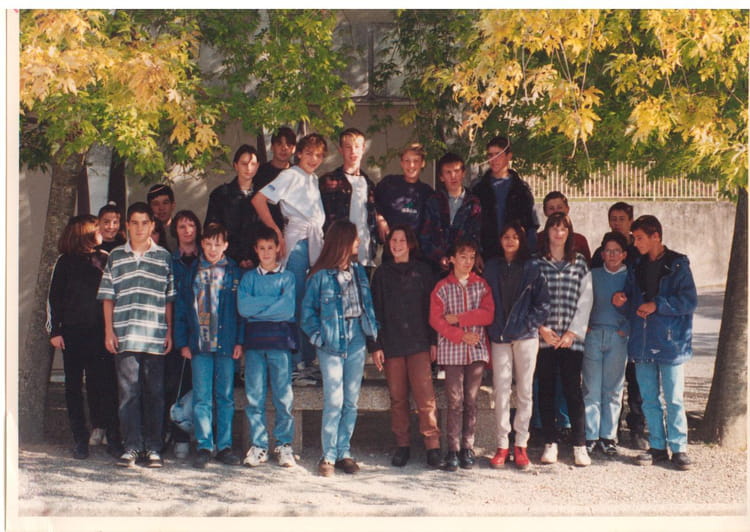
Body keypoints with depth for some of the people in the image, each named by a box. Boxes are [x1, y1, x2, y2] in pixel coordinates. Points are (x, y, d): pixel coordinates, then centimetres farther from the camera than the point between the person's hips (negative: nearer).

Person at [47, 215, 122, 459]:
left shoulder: (105, 259, 9)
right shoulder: (65, 262, 3)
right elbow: (54, 298, 4)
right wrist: (54, 330, -3)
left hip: (100, 332, 1)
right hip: (73, 332, -1)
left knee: (105, 383, -4)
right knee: (74, 386, 3)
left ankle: (112, 438, 2)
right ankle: (81, 440, 10)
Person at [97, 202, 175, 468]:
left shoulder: (164, 257, 8)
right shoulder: (115, 257, 10)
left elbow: (170, 298, 9)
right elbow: (107, 297, 10)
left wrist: (169, 331, 3)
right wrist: (109, 330, 2)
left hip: (155, 336, 0)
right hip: (124, 336, 0)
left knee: (154, 392, 1)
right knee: (128, 391, 0)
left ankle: (153, 447, 8)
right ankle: (131, 446, 7)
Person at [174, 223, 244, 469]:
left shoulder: (235, 273, 5)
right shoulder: (192, 272, 9)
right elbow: (181, 309, 8)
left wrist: (240, 341, -4)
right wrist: (182, 342, 1)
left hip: (226, 344, -1)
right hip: (199, 345, 1)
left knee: (225, 396, 5)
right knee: (201, 397, 0)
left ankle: (224, 446, 11)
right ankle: (204, 446, 6)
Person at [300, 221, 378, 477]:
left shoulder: (358, 271, 10)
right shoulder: (321, 275, -5)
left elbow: (368, 304, 14)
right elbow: (307, 309, 0)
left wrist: (372, 330, 3)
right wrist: (318, 336, -8)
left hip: (357, 342, 5)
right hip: (332, 344, -5)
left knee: (351, 401, 7)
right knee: (334, 401, -8)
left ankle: (344, 453, 15)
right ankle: (328, 456, 0)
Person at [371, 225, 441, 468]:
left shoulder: (422, 271, 9)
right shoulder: (382, 273, 12)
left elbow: (432, 308, 7)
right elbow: (376, 310, 10)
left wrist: (433, 341, 0)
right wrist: (376, 345, 3)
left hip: (419, 342, -2)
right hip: (391, 344, 2)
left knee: (425, 395, -11)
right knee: (397, 398, 3)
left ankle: (432, 446, -8)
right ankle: (402, 445, 10)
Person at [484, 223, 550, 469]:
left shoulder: (532, 267, 3)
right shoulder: (492, 267, 9)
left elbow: (543, 302, 2)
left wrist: (530, 324, -8)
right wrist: (490, 329, 0)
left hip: (526, 337, -1)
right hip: (499, 338, 1)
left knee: (524, 390, 3)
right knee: (501, 390, -2)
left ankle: (521, 444, 9)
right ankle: (502, 445, 3)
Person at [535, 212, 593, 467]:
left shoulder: (580, 264, 9)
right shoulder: (536, 263, 6)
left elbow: (585, 300, 5)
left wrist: (573, 332, -5)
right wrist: (542, 329, -8)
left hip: (571, 338, 0)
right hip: (543, 337, 0)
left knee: (573, 390, -3)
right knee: (546, 390, 4)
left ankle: (579, 445, 2)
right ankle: (550, 444, 11)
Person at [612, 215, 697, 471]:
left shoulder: (677, 265, -5)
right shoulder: (637, 267, 12)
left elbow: (690, 301, -12)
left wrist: (657, 305, -16)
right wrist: (623, 301, -4)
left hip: (670, 343, -5)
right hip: (642, 344, 6)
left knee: (673, 400, -2)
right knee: (649, 400, 10)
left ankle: (679, 448, 8)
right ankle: (658, 447, 19)